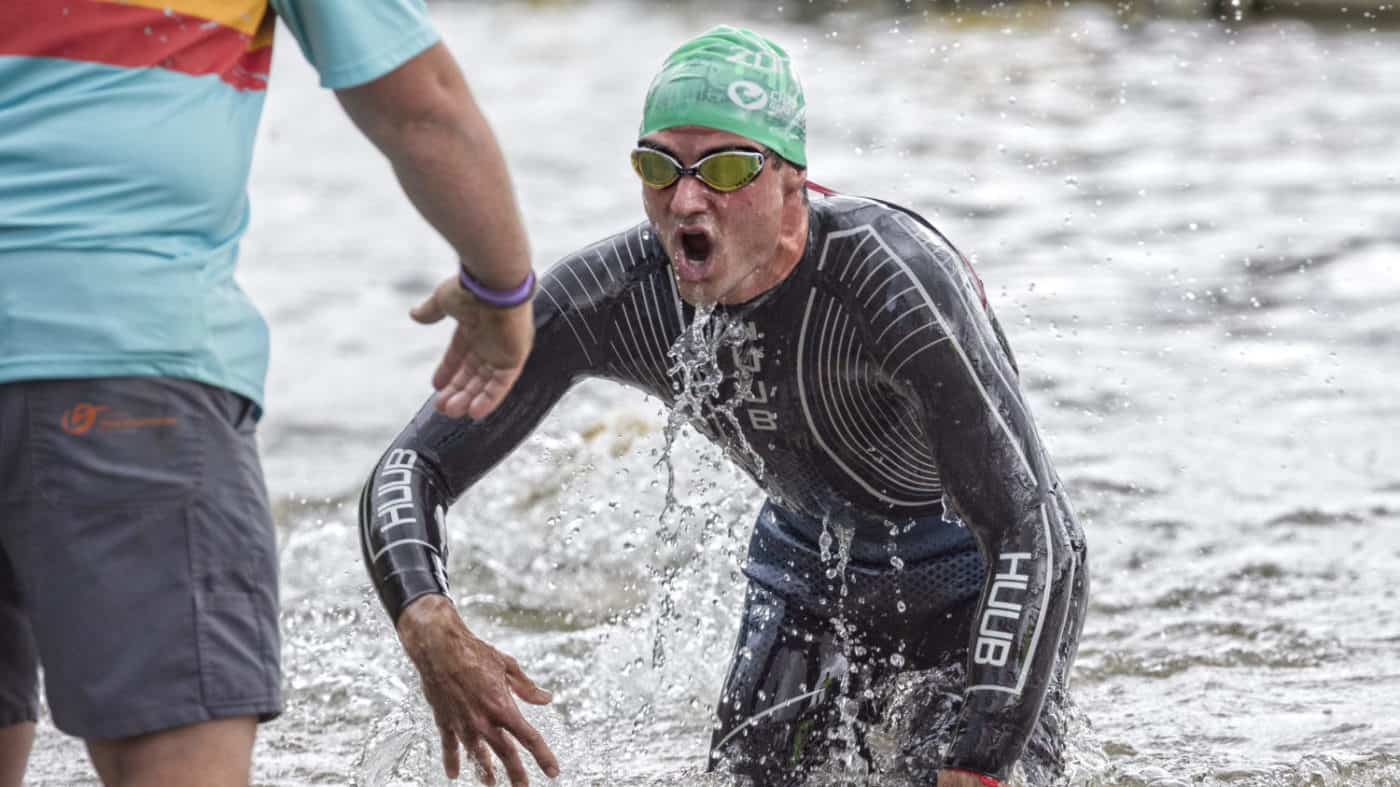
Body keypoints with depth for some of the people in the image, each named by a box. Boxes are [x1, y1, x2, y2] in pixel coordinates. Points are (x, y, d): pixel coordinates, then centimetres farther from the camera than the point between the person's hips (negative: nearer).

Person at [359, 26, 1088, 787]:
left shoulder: (896, 276, -37)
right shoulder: (608, 295, -23)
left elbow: (1029, 535, -39)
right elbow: (410, 469, -18)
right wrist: (431, 631, -40)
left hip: (976, 582, -4)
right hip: (812, 572, 4)